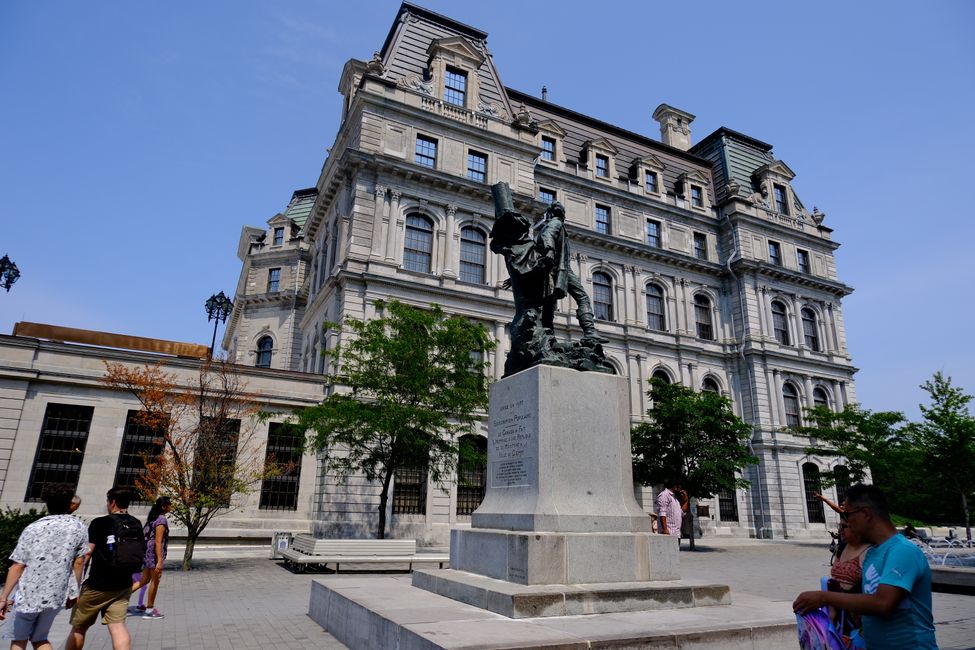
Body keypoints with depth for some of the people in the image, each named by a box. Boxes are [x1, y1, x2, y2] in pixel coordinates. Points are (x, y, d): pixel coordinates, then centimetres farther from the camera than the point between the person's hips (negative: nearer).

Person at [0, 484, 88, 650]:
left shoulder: (32, 529, -6)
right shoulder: (78, 527, -2)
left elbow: (17, 567, -8)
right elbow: (78, 563, 1)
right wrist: (73, 592, 11)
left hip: (29, 595, -2)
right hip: (57, 596, 2)